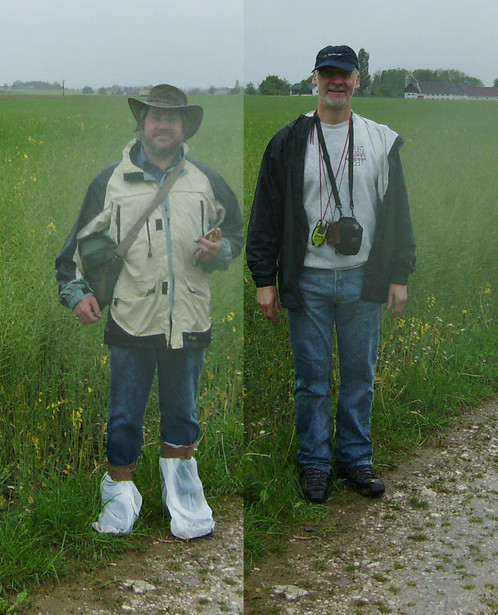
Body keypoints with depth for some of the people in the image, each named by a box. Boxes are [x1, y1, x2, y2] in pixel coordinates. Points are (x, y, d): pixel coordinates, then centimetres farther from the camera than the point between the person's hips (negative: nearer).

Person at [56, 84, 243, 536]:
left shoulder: (206, 181, 10)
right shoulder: (111, 181, 4)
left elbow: (235, 234, 18)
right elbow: (80, 242, 7)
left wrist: (218, 252, -4)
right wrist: (76, 292, -4)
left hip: (188, 322, 2)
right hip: (130, 321, -1)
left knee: (182, 414, 13)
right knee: (124, 415, 7)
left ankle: (181, 496, 29)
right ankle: (120, 494, 23)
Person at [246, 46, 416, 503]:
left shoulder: (382, 141, 7)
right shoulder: (288, 142, 2)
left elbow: (398, 214, 9)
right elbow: (266, 214, 3)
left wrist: (399, 277, 4)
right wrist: (264, 280, -1)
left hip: (363, 279, 1)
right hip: (308, 280, -1)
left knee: (360, 376, 10)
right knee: (312, 378, 6)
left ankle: (356, 458, 24)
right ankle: (315, 461, 20)